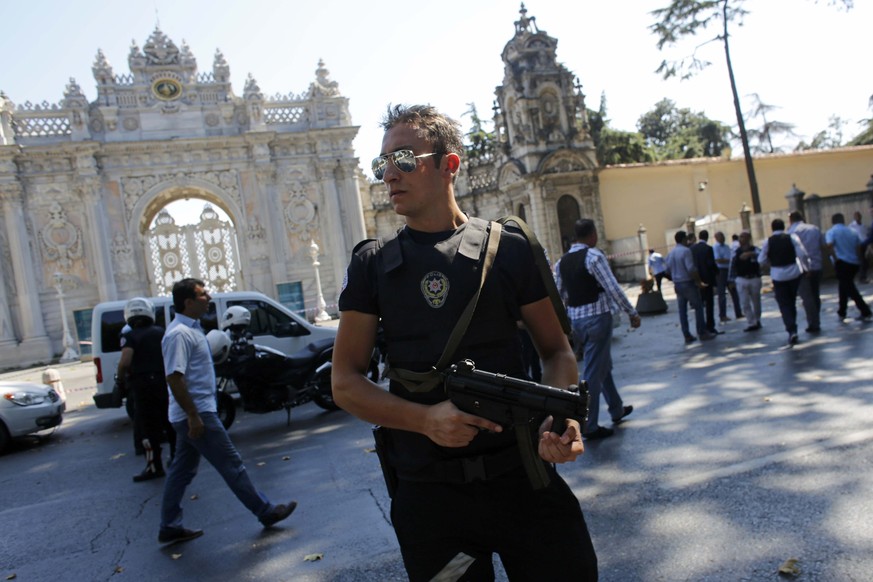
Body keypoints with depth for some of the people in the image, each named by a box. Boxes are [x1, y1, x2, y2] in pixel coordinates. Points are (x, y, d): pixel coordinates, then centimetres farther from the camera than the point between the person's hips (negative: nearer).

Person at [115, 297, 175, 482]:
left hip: (143, 385, -5)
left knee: (148, 428, 3)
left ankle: (155, 467, 7)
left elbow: (125, 362, -20)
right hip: (165, 382, 5)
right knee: (171, 423, 17)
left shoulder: (130, 336, -8)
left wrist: (121, 378, -4)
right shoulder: (161, 332, 8)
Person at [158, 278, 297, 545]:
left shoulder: (190, 329, 14)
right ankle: (266, 512, 8)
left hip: (193, 414, 10)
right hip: (197, 413, -10)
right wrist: (193, 416, -25)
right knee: (231, 465, -2)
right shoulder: (179, 333, -19)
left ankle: (170, 528, 23)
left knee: (182, 471, 14)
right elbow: (174, 377, -25)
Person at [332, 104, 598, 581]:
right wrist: (425, 419, -16)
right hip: (427, 493, 1)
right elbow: (345, 382, 1)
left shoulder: (509, 249, -1)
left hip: (521, 477, 0)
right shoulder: (372, 264, 2)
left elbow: (556, 351, 5)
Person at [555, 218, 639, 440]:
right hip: (597, 317, -7)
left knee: (603, 365, 23)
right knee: (593, 372, -1)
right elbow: (613, 288, -15)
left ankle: (617, 409, 39)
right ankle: (589, 426, 5)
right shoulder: (594, 256, -12)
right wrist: (632, 313, -7)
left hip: (575, 320, 7)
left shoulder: (562, 261, 8)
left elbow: (558, 294, 11)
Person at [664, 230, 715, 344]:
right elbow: (691, 269, -20)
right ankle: (702, 333, 6)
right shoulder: (686, 251, -14)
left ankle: (687, 336, 9)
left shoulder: (670, 253, 9)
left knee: (682, 311, 7)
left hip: (677, 284, 7)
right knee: (698, 308, 4)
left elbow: (668, 269, 13)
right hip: (688, 283, -7)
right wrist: (699, 281, -11)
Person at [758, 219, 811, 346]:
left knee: (784, 304, 1)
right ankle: (792, 327, 31)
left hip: (778, 275, -2)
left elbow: (761, 260, -4)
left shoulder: (768, 241, -4)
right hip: (794, 272, 2)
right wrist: (806, 267, 3)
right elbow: (803, 254, -10)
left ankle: (792, 330, -14)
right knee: (792, 301, 20)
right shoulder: (792, 237, -3)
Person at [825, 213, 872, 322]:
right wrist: (858, 260, 14)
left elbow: (829, 246, -19)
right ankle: (841, 313, 27)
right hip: (854, 263, 6)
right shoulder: (852, 232, 13)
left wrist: (836, 259, -10)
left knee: (849, 289, -4)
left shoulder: (831, 232, -2)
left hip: (842, 263, -6)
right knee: (844, 287, 19)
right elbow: (858, 247, 7)